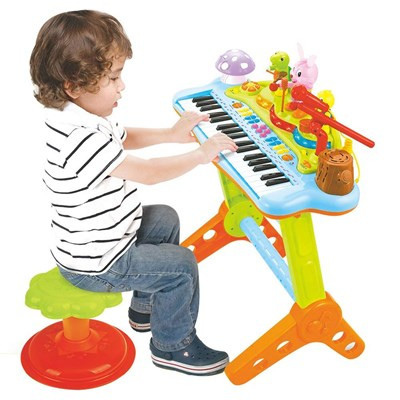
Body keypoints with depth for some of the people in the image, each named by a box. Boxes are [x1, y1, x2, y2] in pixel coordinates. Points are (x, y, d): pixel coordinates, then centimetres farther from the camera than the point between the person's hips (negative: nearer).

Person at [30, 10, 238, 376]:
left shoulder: (81, 116, -2)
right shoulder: (82, 140, -35)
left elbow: (122, 139, 19)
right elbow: (149, 173, -29)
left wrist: (170, 135, 11)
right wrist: (201, 154, -17)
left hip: (99, 234, 11)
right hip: (94, 263, -11)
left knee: (166, 219, 26)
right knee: (180, 265, -6)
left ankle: (146, 307, 37)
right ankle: (174, 345, 16)